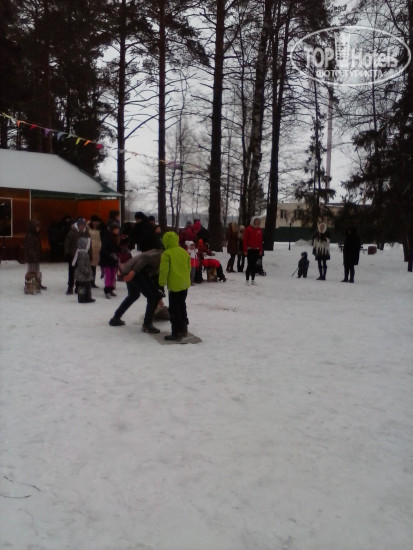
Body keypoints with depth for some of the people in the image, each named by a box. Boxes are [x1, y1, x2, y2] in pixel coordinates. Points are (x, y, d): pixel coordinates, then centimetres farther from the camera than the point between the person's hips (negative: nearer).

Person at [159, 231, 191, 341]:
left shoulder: (166, 254, -11)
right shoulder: (184, 252, 9)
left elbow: (164, 270, -15)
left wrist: (162, 282, -3)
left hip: (174, 285, -7)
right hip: (185, 284, 7)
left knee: (174, 309, -1)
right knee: (182, 305, 21)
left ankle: (176, 333, -1)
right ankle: (183, 329, 30)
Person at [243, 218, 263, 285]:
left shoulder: (260, 230, 9)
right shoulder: (248, 229, -6)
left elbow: (260, 241, 13)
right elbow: (245, 240, -7)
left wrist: (260, 250, 9)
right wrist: (245, 250, -11)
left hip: (256, 250, 5)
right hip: (250, 250, -5)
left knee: (254, 265, 8)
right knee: (249, 265, -6)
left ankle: (253, 280, 11)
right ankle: (247, 280, -1)